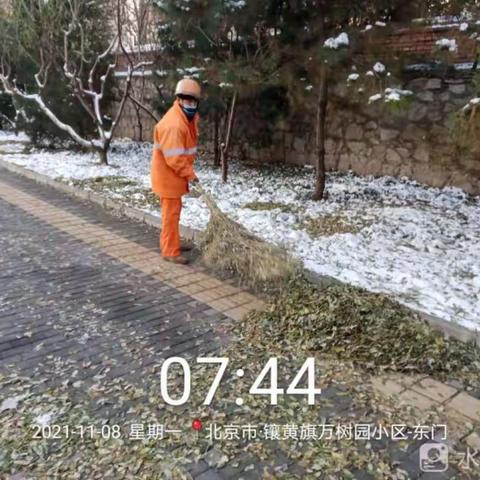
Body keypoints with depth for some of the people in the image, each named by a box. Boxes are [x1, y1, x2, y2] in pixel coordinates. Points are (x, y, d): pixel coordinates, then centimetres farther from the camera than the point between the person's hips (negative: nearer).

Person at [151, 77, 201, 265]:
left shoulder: (189, 118, 7)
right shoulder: (173, 124, -26)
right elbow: (174, 158, -27)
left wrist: (188, 171, 8)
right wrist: (190, 174, -18)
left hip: (174, 174, 10)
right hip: (167, 175, -10)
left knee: (174, 211, 19)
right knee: (171, 213, -2)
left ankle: (171, 244, 34)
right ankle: (170, 252, 8)